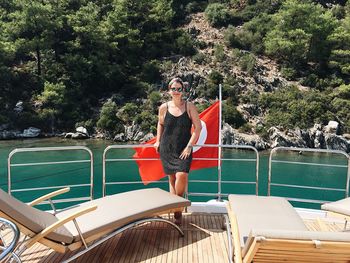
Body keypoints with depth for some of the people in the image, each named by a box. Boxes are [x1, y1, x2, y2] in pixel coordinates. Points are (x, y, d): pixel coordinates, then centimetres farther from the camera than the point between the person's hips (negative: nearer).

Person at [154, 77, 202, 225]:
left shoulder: (189, 106, -3)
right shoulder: (164, 107, 2)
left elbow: (198, 127, -3)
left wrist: (189, 146, -9)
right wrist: (158, 141, 12)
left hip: (183, 150, -2)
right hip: (167, 149, 2)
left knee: (181, 175, -19)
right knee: (172, 178, 7)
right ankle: (175, 208, 20)